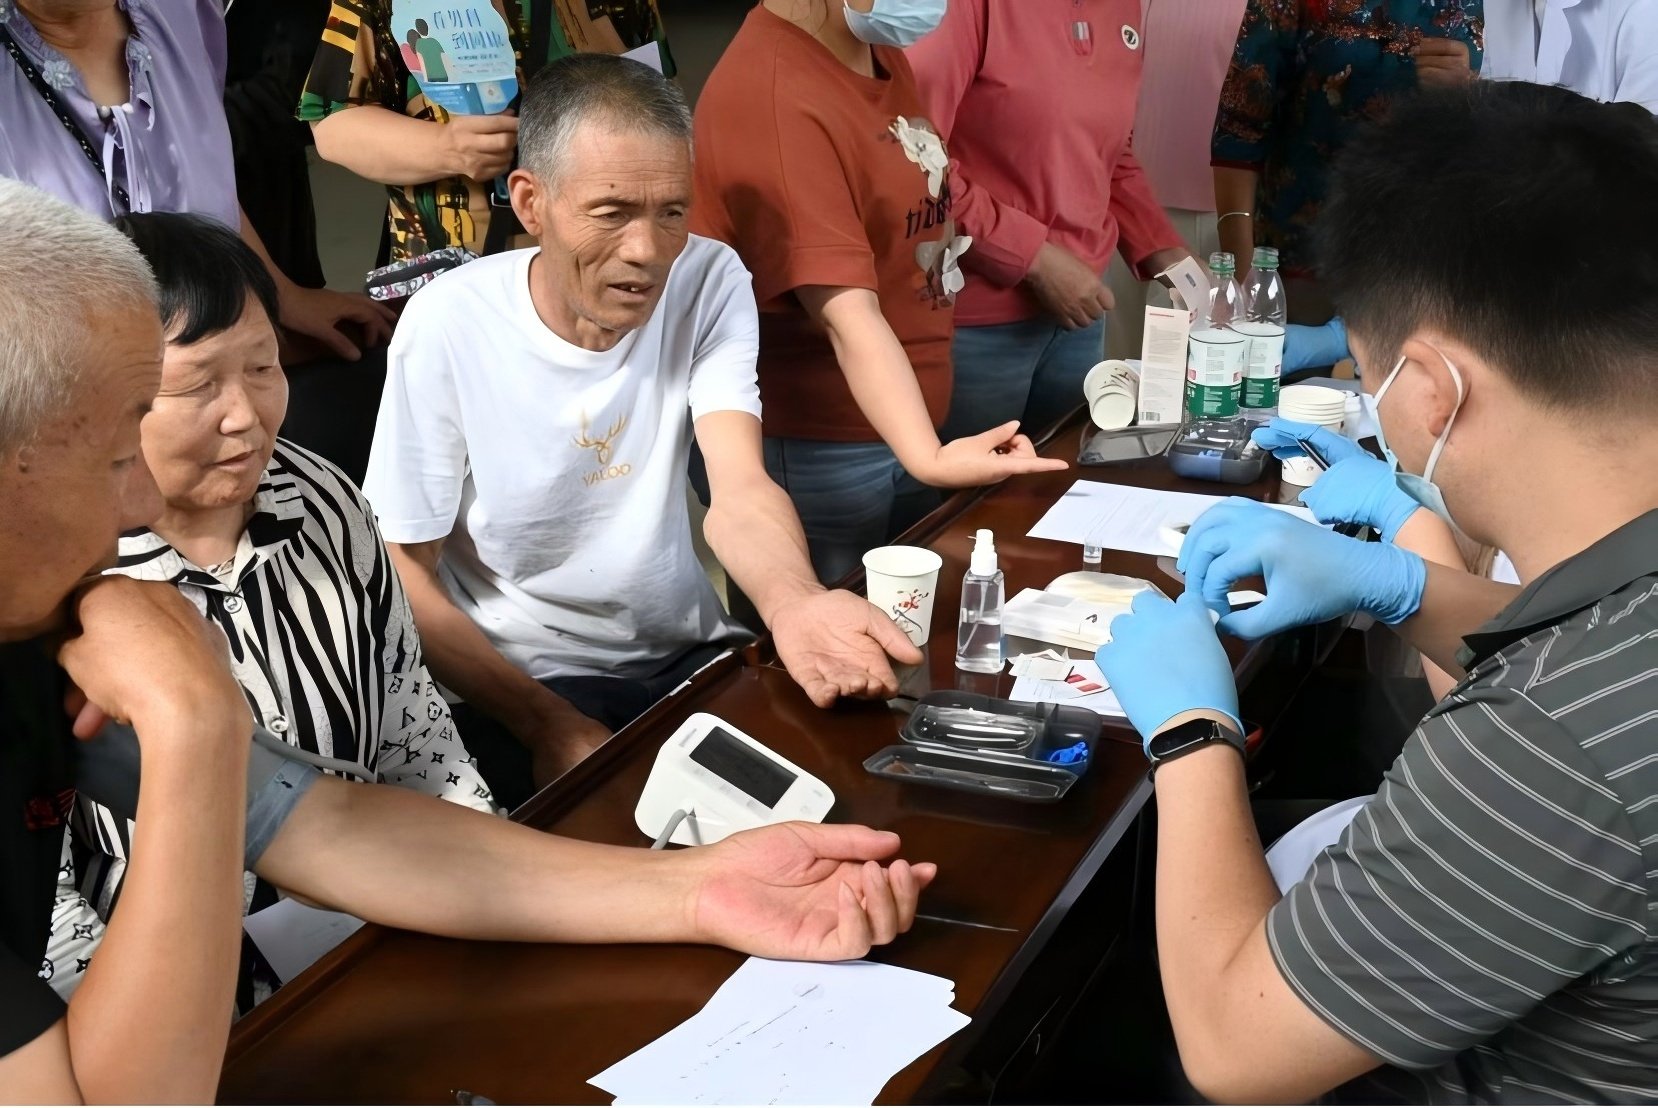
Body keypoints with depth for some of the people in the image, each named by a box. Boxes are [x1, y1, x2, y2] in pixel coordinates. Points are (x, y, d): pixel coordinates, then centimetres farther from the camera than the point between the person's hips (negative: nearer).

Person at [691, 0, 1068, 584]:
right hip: (811, 451, -9)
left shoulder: (879, 49, 7)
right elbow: (846, 312, -29)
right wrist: (928, 456, -39)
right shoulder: (773, 95, -23)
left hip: (896, 431, 9)